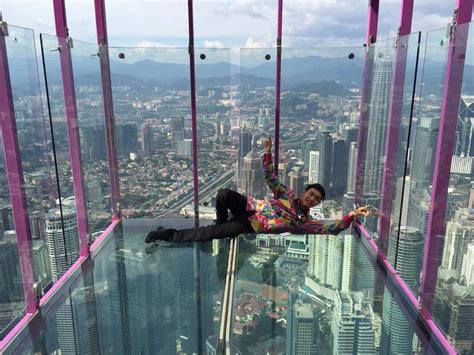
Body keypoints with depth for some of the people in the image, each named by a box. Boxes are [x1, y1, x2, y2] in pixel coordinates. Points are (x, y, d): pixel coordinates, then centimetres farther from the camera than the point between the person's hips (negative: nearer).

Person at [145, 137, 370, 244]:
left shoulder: (306, 222, 5)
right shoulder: (288, 195, 6)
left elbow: (331, 230, -2)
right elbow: (270, 178, 1)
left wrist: (351, 216, -17)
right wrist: (268, 152, -12)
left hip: (249, 228, -1)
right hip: (249, 208, 1)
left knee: (209, 234, -20)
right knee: (224, 194, -30)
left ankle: (170, 237, -6)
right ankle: (221, 222, 1)